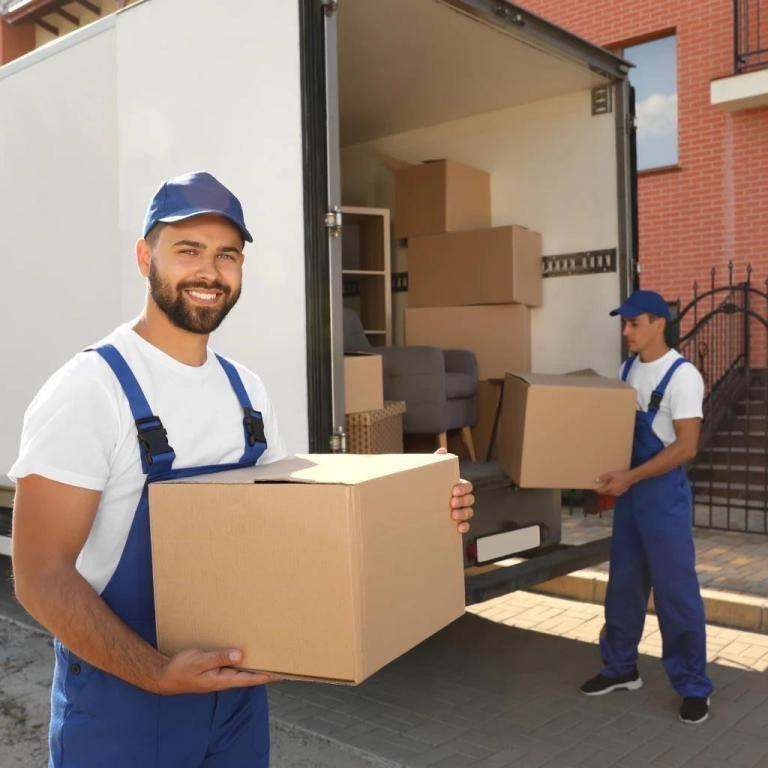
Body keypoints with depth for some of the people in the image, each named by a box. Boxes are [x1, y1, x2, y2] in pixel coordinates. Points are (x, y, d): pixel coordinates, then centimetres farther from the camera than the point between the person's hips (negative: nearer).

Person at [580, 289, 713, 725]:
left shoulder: (682, 375, -15)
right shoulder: (627, 370, 9)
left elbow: (686, 447, -19)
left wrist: (630, 477, -23)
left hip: (664, 494, -8)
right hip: (628, 491, 8)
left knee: (676, 591, -1)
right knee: (624, 585, 16)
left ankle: (694, 687, 14)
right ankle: (621, 668, 30)